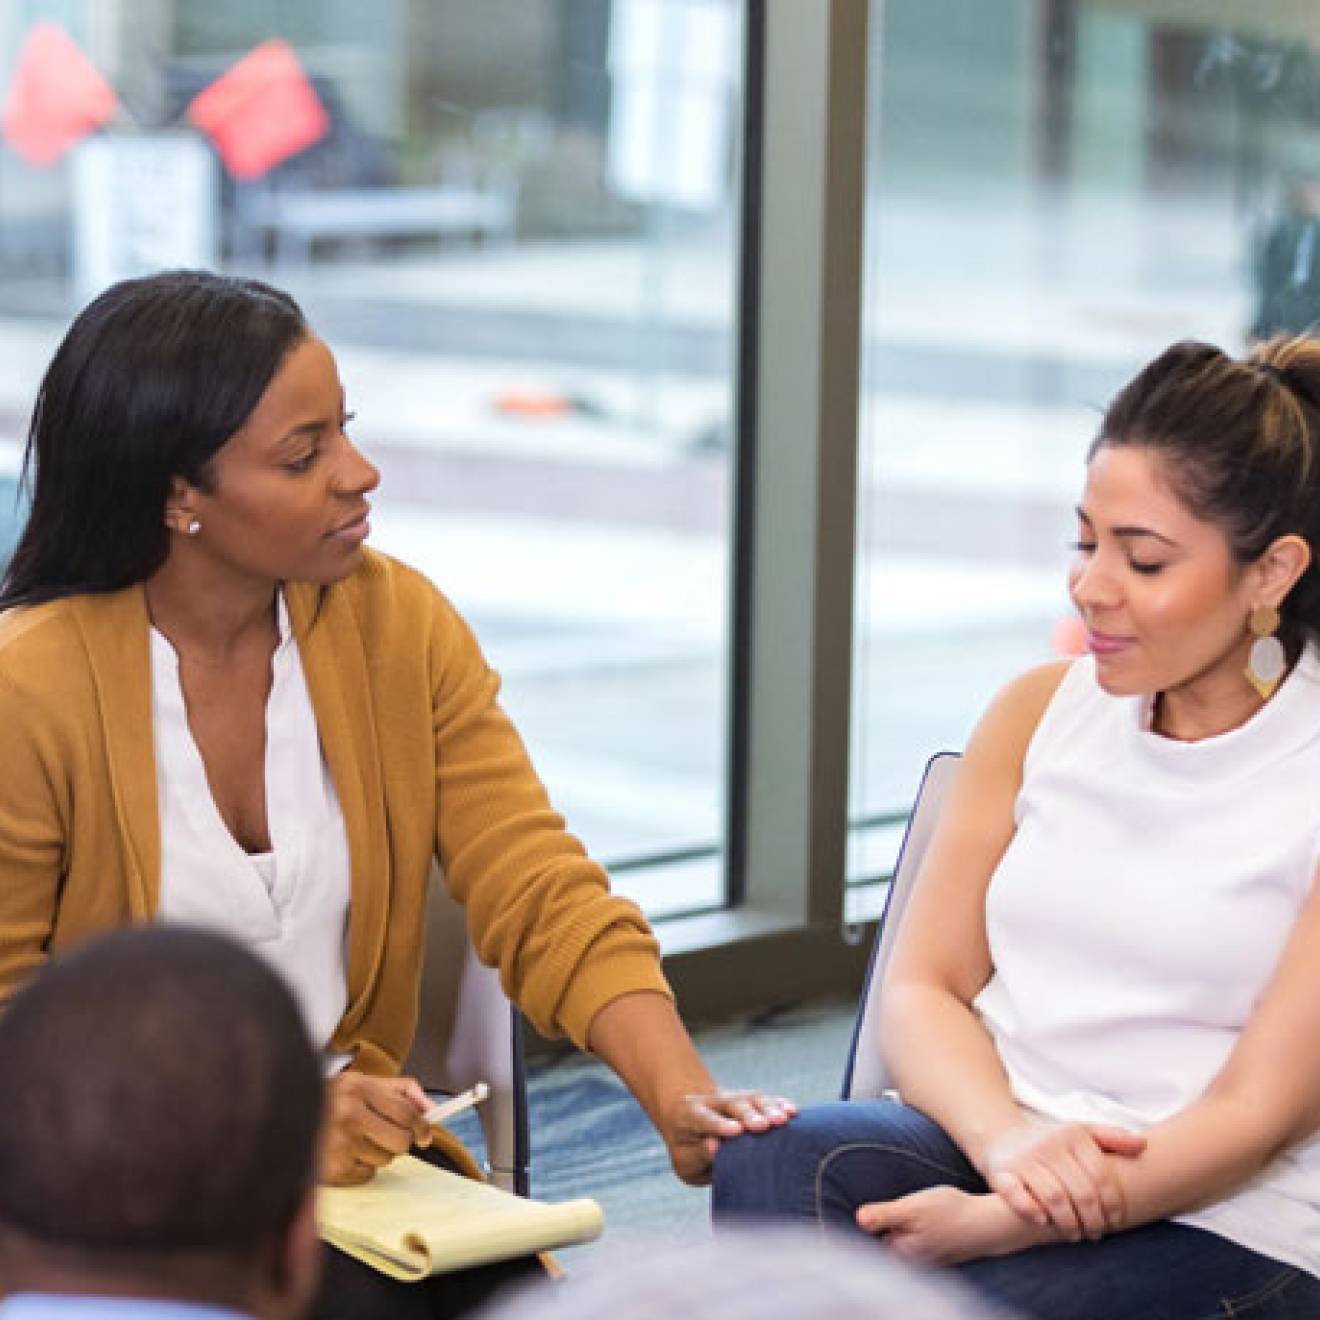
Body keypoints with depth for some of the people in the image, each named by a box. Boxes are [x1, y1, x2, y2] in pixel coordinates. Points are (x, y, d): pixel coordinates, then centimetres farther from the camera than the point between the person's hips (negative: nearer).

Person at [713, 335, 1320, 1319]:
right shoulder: (1040, 712, 11)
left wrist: (994, 1224, -20)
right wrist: (1008, 1138, -15)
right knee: (772, 1167, -27)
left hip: (1222, 1228, -4)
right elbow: (924, 988, 8)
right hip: (984, 1152, 5)